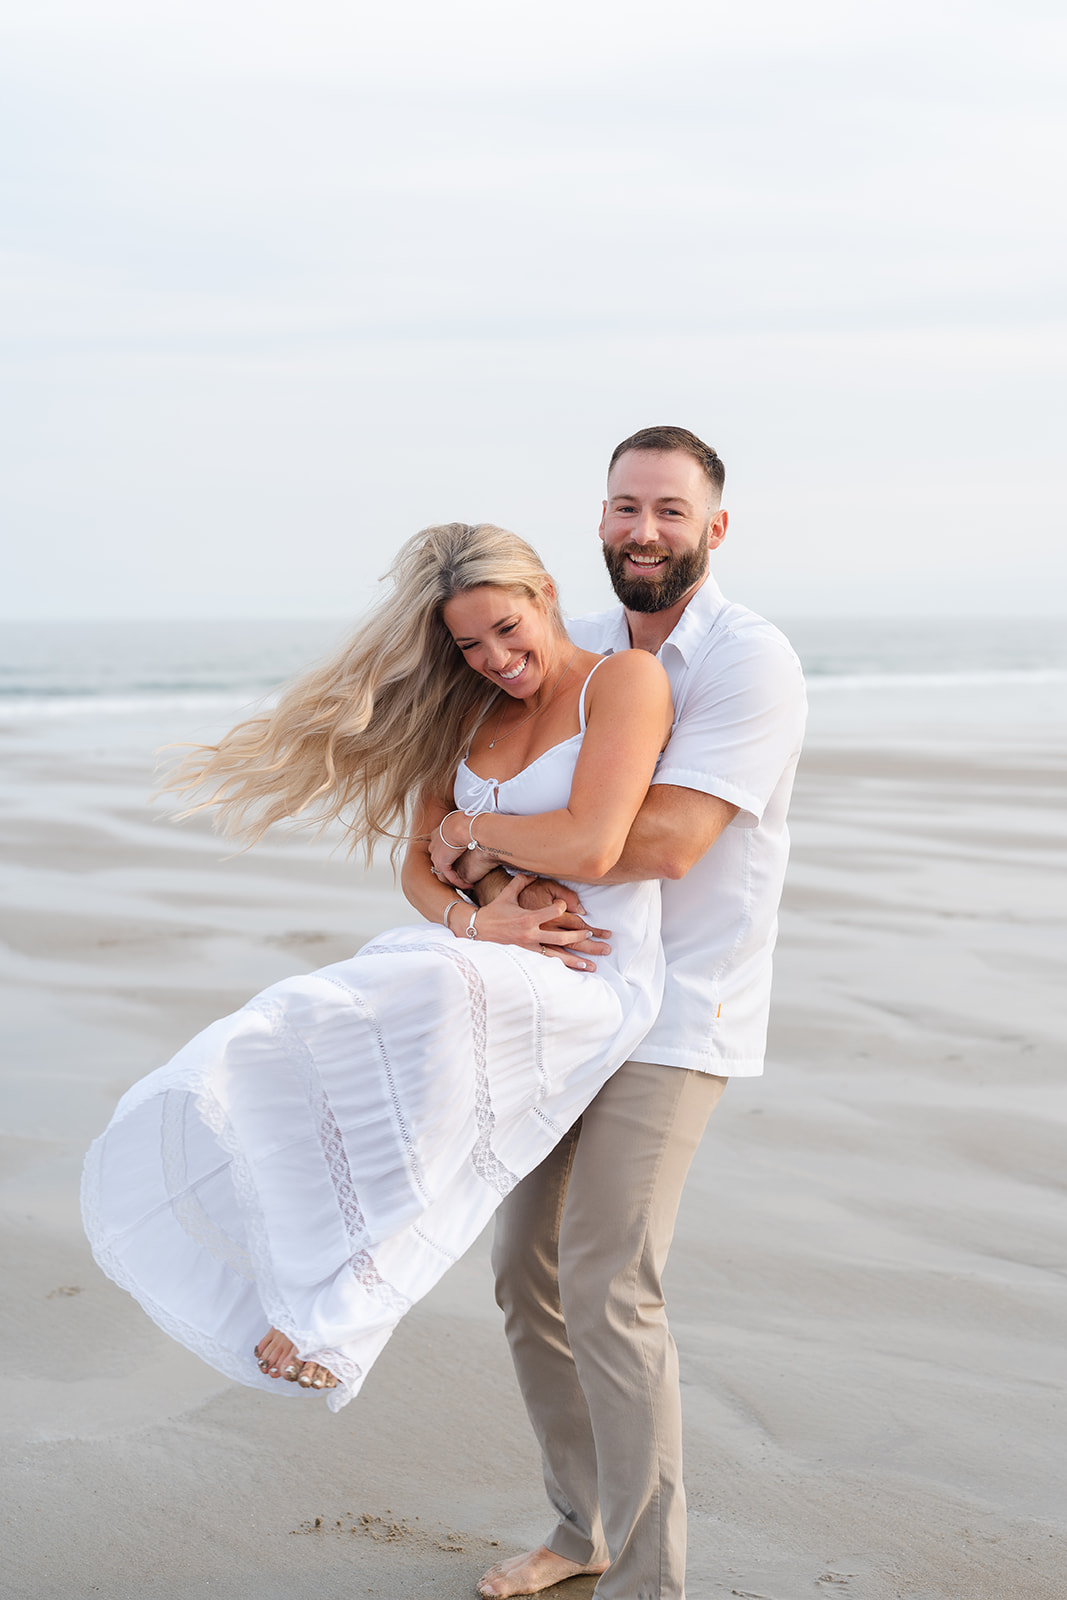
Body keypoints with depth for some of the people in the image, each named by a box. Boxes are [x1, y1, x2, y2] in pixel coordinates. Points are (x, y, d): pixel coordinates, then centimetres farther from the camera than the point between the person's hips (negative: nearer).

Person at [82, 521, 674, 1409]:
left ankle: (347, 1306, -30)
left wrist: (470, 826, -1)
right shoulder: (467, 717, 15)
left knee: (443, 1000, -42)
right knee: (252, 1070, -17)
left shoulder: (626, 678, -6)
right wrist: (471, 920, -10)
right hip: (481, 961, 7)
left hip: (589, 984, -7)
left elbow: (590, 847, -18)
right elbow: (419, 866, 14)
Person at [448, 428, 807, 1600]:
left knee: (607, 1286, -13)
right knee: (526, 1263, 10)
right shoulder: (581, 648, 8)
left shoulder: (749, 663, -14)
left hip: (675, 1017, -7)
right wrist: (515, 891, -16)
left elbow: (665, 842, -25)